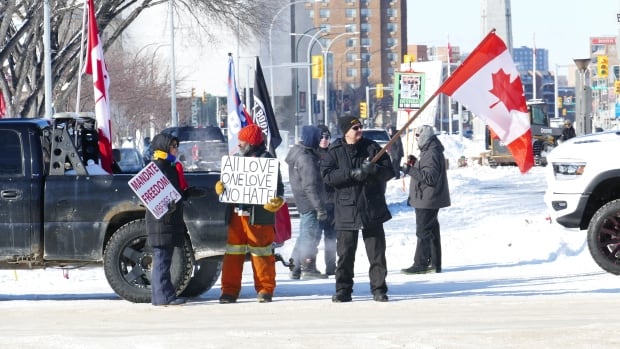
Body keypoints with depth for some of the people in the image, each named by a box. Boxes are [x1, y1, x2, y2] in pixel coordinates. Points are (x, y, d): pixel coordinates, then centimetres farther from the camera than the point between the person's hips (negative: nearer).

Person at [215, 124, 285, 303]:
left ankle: (265, 289, 9)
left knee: (261, 254, 1)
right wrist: (220, 187, -5)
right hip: (236, 214, 6)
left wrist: (277, 201, -24)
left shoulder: (267, 160, -4)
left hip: (259, 216, -6)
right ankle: (230, 290, 9)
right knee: (233, 253, 5)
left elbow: (277, 187, -5)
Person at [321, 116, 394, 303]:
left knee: (377, 252, 2)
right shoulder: (335, 152, 3)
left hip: (373, 209, 1)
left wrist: (374, 169, -18)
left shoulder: (372, 148, 5)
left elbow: (389, 171, 3)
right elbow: (327, 174, -10)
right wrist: (352, 174, -20)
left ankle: (379, 289, 9)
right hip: (346, 210, -1)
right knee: (345, 253, 1)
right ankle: (343, 290, 10)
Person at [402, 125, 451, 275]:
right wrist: (415, 163, 11)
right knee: (432, 230, 13)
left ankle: (420, 264, -8)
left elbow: (430, 177, -25)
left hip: (427, 200, -11)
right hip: (428, 199, 11)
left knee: (423, 231, -9)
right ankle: (434, 263, 18)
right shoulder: (428, 151, 15)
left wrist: (410, 170, -26)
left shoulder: (431, 154, -19)